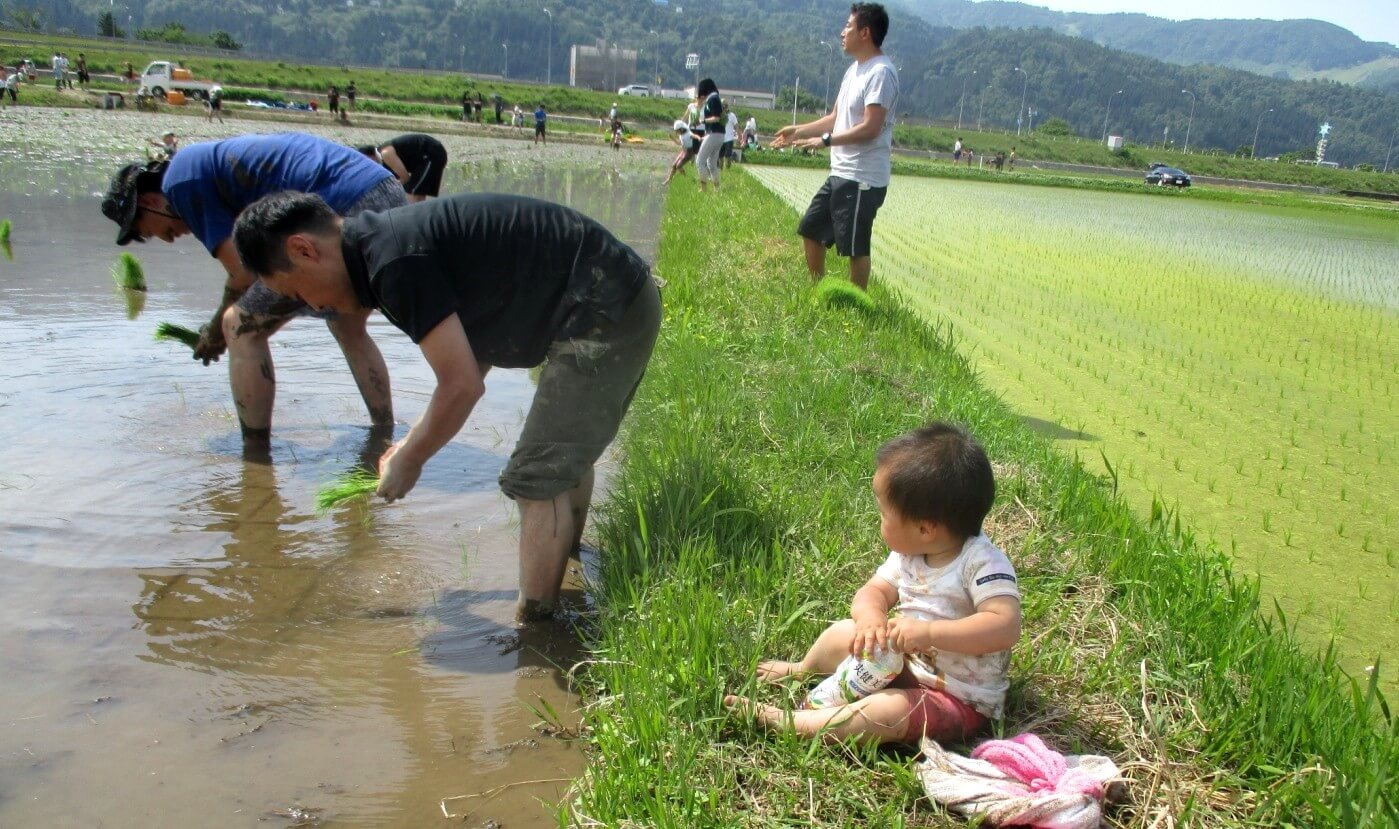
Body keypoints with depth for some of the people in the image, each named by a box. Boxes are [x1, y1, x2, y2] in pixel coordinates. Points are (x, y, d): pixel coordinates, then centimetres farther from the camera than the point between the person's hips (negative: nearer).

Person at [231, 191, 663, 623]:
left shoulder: (394, 261, -20)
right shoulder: (393, 237, 11)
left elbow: (463, 386, -19)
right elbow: (472, 357, 20)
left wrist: (408, 461, -3)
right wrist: (415, 440, 19)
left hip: (603, 313, -11)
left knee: (536, 478, -8)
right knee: (565, 454, 25)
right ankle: (567, 583, 42)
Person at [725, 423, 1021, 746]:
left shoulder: (983, 564, -28)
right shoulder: (908, 553, -4)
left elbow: (1006, 626, -38)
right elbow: (874, 591, 0)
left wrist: (929, 632, -44)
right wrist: (871, 619, -24)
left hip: (960, 699, -8)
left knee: (888, 710, -32)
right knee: (844, 632, 8)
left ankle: (783, 722, -23)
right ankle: (801, 671, 38)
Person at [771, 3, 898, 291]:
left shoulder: (881, 72, -16)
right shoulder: (854, 69, 15)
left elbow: (870, 128, -22)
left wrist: (825, 141, -20)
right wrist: (798, 130, 16)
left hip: (862, 179, -10)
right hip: (840, 174, 11)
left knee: (855, 248, -3)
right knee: (810, 231, 17)